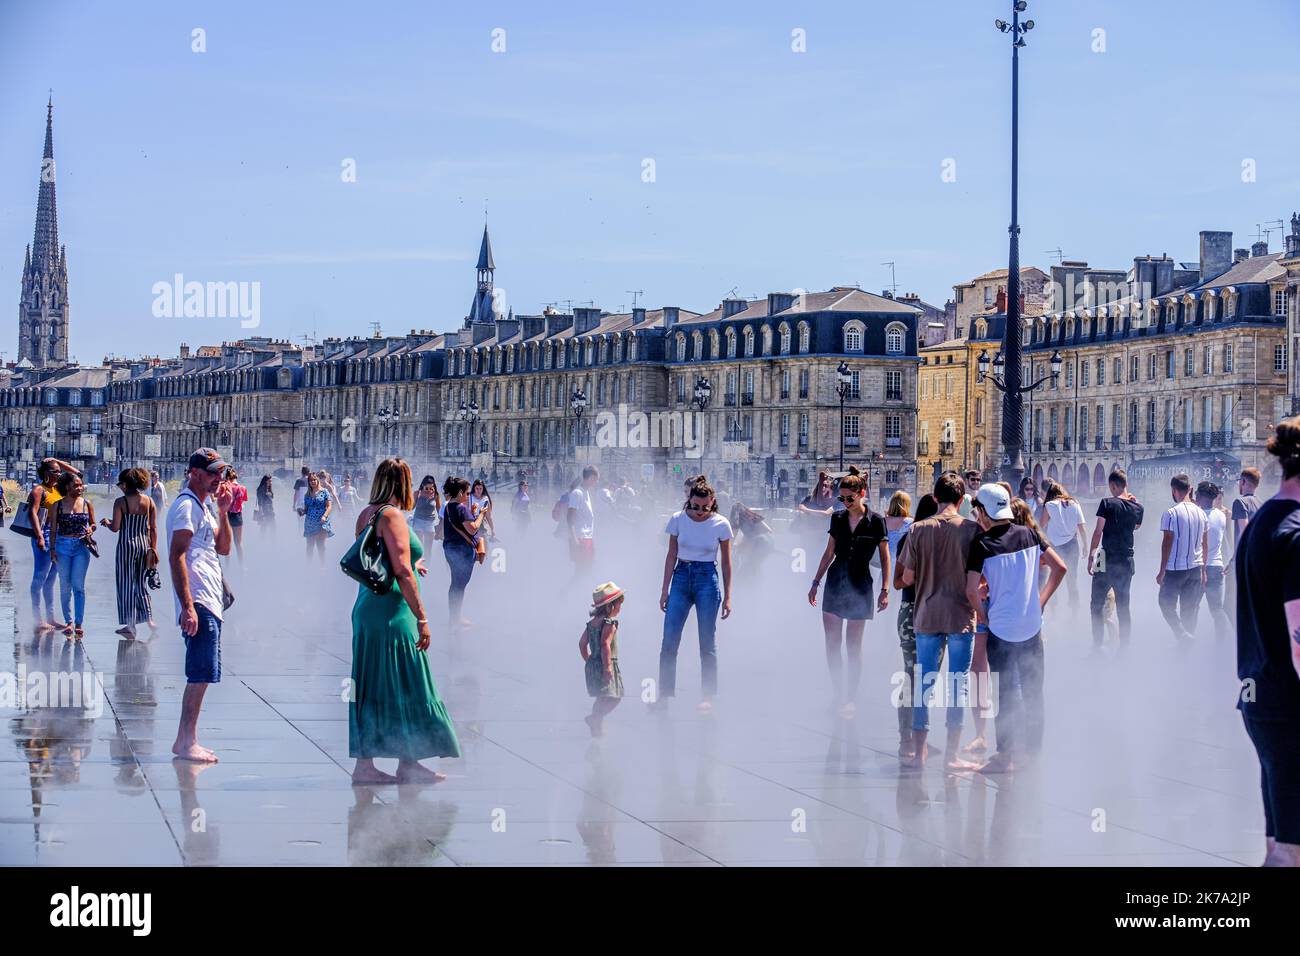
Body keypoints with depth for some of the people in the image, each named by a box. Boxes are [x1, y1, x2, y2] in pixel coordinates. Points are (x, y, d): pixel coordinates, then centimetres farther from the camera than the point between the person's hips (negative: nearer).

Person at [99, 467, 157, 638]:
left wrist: (106, 522, 10)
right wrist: (153, 549, 11)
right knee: (141, 584, 17)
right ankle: (149, 618, 5)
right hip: (144, 545, 4)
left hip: (126, 544, -4)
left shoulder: (121, 502, -10)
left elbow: (115, 528, -11)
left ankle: (130, 625, 6)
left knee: (126, 584, 5)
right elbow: (153, 528, 3)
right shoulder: (149, 501, 2)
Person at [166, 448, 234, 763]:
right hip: (198, 603, -10)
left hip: (210, 603, 10)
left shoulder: (204, 506, 20)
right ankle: (187, 743, -8)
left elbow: (224, 548, 23)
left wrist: (223, 512, 10)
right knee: (201, 675, -11)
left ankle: (184, 741, 17)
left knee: (200, 676, 12)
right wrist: (187, 606, -24)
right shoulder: (187, 506, -11)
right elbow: (176, 557, -18)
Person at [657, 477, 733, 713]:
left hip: (707, 580, -2)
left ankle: (707, 696, 11)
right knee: (669, 640, -2)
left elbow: (726, 563, 2)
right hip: (681, 577, 2)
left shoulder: (721, 524, -6)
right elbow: (671, 556, 6)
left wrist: (727, 597, 1)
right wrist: (665, 590, 5)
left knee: (707, 642, 2)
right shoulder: (678, 519, -2)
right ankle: (664, 695, 3)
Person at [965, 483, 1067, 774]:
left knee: (1006, 694, 3)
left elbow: (971, 590, -19)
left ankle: (1006, 756, 6)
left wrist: (983, 616, -2)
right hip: (1032, 626, 4)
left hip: (1001, 629, -4)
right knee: (1033, 691, 14)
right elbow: (1059, 567, 3)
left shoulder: (982, 544, -13)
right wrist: (1041, 601, 10)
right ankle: (1033, 749, 21)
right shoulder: (1029, 534, 1)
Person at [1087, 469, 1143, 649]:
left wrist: (1091, 556, -8)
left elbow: (1098, 532, -12)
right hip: (1127, 560, 5)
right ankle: (1124, 647, 12)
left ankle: (1098, 645, -2)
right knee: (1123, 607, 11)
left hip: (1107, 560, -5)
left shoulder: (1107, 504, -10)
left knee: (1097, 604, 3)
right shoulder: (1137, 507, 3)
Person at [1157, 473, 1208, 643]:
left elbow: (1167, 543, -13)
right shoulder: (1201, 514, 6)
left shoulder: (1171, 514, -12)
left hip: (1175, 568, -6)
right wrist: (1203, 570, 18)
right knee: (1189, 609, 12)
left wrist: (1162, 571, -8)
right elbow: (1204, 544, 11)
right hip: (1196, 568, 6)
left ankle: (1184, 636, -15)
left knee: (1167, 603, 4)